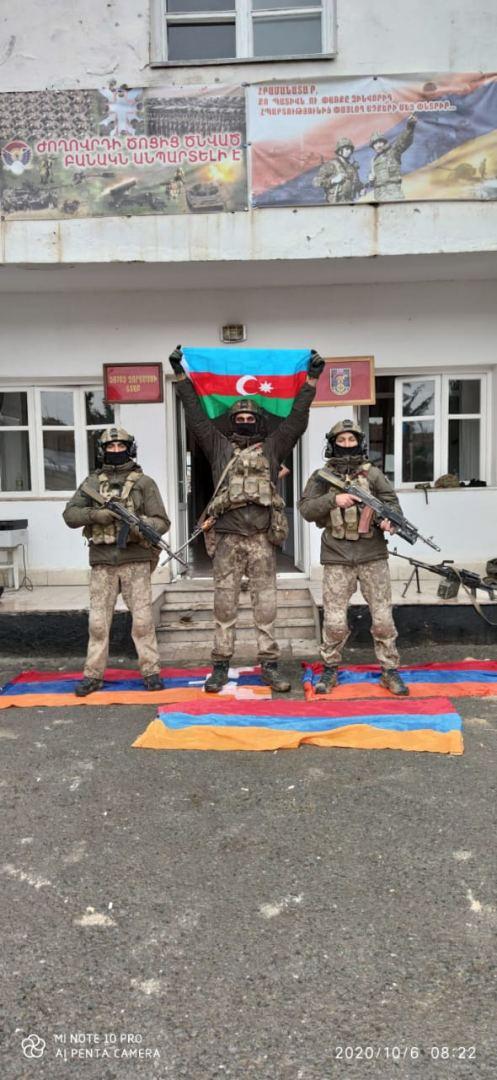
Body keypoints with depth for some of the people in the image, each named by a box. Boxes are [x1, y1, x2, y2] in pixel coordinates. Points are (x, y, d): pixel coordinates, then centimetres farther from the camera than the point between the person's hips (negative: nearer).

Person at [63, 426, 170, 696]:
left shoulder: (143, 483, 4)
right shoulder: (92, 482, 10)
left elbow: (162, 521, 0)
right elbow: (70, 515, 6)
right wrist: (94, 514, -12)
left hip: (135, 559, -2)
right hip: (102, 561, 2)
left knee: (142, 619, 0)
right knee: (98, 620, 6)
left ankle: (150, 671, 10)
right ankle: (93, 674, 14)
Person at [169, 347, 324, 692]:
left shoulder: (273, 447, 12)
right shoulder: (219, 446, 13)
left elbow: (297, 419, 7)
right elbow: (196, 415, 12)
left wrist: (312, 379, 5)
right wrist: (181, 374, 11)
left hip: (263, 538, 0)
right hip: (227, 537, 1)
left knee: (266, 604, 4)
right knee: (225, 604, 5)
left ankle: (270, 666, 10)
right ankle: (221, 666, 12)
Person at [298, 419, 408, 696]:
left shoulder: (373, 473, 6)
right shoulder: (321, 477, 5)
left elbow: (391, 501, 2)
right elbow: (306, 509, -3)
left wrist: (389, 520, -20)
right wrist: (334, 499, -18)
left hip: (373, 557, 1)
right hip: (337, 559, -1)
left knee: (383, 618, 3)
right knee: (335, 622, 0)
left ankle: (390, 671, 17)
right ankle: (330, 670, 20)